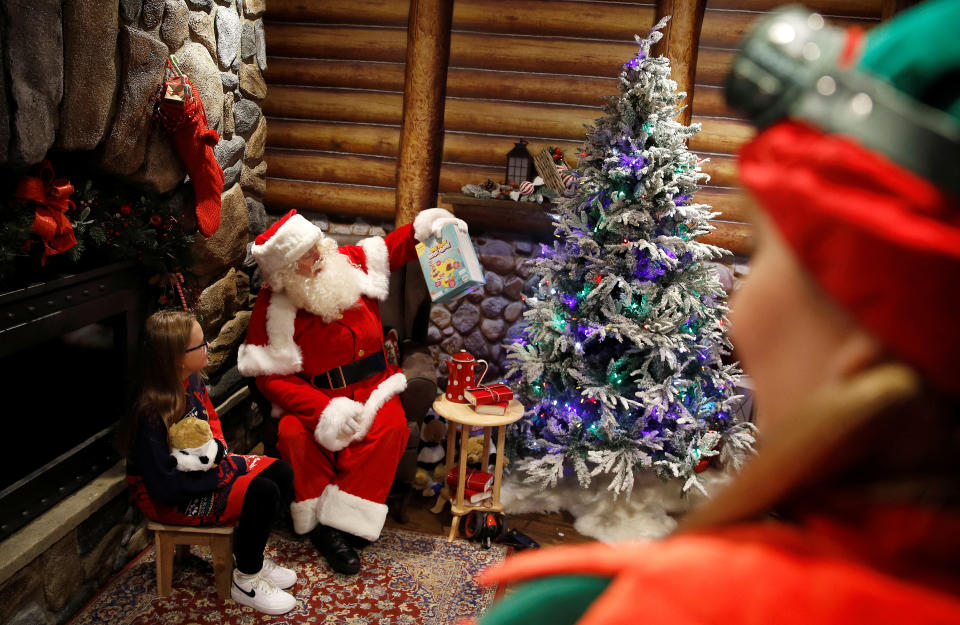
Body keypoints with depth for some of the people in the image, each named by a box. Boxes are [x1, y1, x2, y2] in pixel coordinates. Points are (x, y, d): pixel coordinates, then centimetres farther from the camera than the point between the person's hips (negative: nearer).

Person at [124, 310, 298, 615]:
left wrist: (218, 445, -5)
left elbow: (210, 415, 15)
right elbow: (166, 485, -28)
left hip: (207, 467, 9)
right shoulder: (152, 413, -30)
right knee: (262, 493, -24)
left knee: (281, 473, -3)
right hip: (171, 499, -9)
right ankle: (246, 582, -1)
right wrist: (224, 474, -21)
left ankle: (249, 554, 14)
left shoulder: (191, 380, -5)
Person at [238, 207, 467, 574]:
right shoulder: (272, 306, -10)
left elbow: (392, 248, 21)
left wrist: (424, 227, 0)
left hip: (371, 386, 2)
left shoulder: (350, 263, 1)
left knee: (391, 427, -28)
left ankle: (339, 525, -20)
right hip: (315, 396, -2)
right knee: (294, 434, -32)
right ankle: (317, 523, -12)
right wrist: (324, 409, -26)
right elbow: (270, 377, -12)